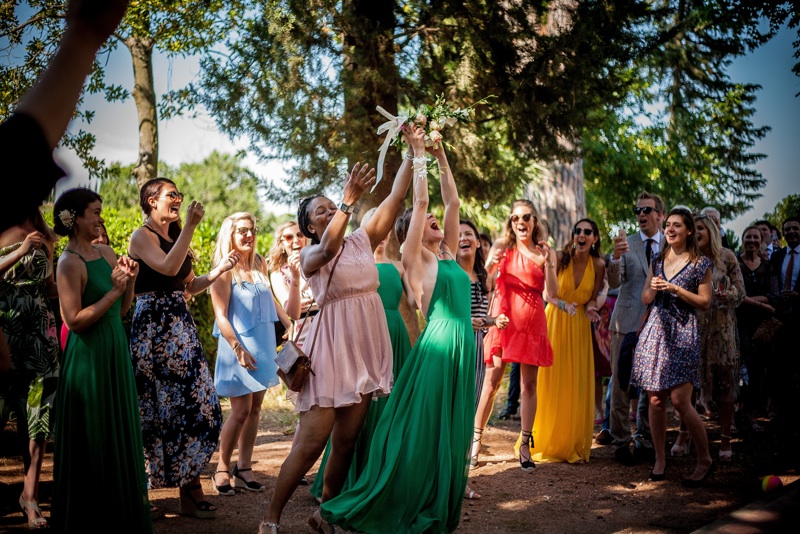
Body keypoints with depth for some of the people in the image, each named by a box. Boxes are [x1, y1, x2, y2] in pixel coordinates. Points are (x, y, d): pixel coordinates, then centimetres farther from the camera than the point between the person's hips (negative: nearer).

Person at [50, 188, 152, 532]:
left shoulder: (105, 252, 9)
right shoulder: (70, 263, -14)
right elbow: (74, 320, -19)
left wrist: (129, 281, -4)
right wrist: (113, 290, -19)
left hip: (115, 353, 8)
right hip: (88, 359, -8)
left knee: (119, 436, 15)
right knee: (91, 443, 2)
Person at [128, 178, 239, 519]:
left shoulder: (175, 237, 19)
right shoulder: (142, 236, -5)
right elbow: (168, 267, -22)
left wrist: (221, 268, 9)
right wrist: (190, 226, -20)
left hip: (181, 329, 8)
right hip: (153, 328, -8)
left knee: (195, 405, 2)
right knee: (159, 406, -4)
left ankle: (190, 491, 7)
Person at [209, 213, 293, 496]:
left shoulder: (260, 265, 8)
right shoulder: (225, 271, -9)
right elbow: (221, 316, -13)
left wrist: (290, 325, 14)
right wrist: (239, 350, -18)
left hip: (264, 343, 6)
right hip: (239, 345, -6)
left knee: (255, 408, 7)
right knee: (241, 409, -4)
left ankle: (244, 467, 16)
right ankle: (222, 469, 10)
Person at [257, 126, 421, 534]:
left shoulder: (362, 241, 12)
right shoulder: (310, 256, -1)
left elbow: (396, 198, 8)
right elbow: (328, 248, -25)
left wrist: (415, 151, 1)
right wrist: (350, 199, -37)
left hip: (365, 348, 5)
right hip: (331, 347, -5)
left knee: (346, 442, 7)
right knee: (312, 441, -8)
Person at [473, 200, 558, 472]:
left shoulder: (546, 253, 7)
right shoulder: (503, 250, 5)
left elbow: (553, 292, -1)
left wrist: (548, 262, -13)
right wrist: (492, 264, -18)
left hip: (533, 322, 1)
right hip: (505, 319, -1)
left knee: (529, 384, 4)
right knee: (491, 382, -4)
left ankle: (524, 445, 10)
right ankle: (476, 439, 6)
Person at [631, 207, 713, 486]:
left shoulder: (700, 264, 0)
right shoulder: (657, 260, 14)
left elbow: (705, 302, -3)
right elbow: (645, 299, 16)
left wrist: (675, 289, -12)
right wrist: (653, 288, -5)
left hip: (683, 334, -5)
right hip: (655, 331, 5)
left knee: (680, 400, -11)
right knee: (655, 400, 4)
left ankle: (705, 460, 5)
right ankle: (660, 460, 16)